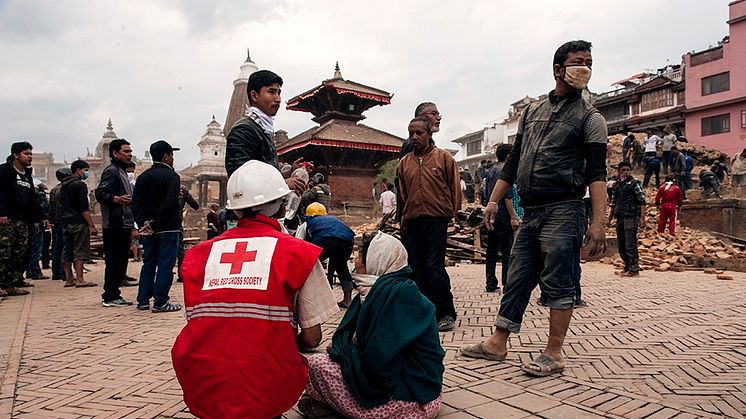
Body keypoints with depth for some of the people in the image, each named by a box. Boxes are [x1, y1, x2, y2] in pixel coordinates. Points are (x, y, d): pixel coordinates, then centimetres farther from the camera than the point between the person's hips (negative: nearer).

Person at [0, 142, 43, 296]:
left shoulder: (27, 175, 21)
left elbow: (32, 199, 23)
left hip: (23, 221, 8)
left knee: (20, 254, 5)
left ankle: (13, 284, 9)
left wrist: (36, 218, 18)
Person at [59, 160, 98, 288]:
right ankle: (80, 280, -8)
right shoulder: (80, 185, -9)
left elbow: (62, 206, 21)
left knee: (67, 252, 9)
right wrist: (92, 225, -16)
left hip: (66, 223, 9)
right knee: (80, 251, -7)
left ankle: (69, 279, 14)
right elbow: (84, 208, -16)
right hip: (79, 223, -9)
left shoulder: (64, 186, 18)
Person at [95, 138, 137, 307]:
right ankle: (110, 297, -1)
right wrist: (117, 199, -36)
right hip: (114, 225, -10)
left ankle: (113, 295, 18)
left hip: (123, 225, 10)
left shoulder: (122, 172, 23)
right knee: (113, 260, -7)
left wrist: (131, 226, 26)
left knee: (121, 260, 11)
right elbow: (100, 193, -18)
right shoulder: (111, 171, -7)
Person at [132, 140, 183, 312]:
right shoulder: (171, 176, -9)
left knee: (148, 264, 14)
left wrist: (143, 223, -1)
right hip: (168, 228, -6)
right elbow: (170, 203, -20)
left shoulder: (142, 177, 12)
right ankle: (160, 302, -1)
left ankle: (143, 301, 17)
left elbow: (135, 203, 6)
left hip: (148, 229, 7)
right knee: (165, 265, -2)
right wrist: (156, 224, -13)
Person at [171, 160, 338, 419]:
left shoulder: (199, 254, 6)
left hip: (202, 393, 4)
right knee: (313, 359, 24)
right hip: (267, 395, -3)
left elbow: (200, 326, 12)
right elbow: (311, 339, -2)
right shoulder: (299, 253, -3)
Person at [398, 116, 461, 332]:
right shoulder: (404, 163, 11)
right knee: (417, 269, 7)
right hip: (412, 223, 5)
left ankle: (446, 313, 4)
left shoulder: (444, 158, 1)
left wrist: (451, 214, 4)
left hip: (436, 221, -4)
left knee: (434, 266, -9)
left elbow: (455, 189, 3)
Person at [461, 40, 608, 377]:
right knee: (516, 280, 10)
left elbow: (596, 172, -9)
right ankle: (497, 344, 19)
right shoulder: (532, 111, 15)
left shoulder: (589, 117, 0)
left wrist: (598, 222, -20)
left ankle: (553, 355, 10)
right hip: (530, 212, 5)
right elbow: (514, 159, 17)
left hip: (562, 211, -5)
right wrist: (494, 199, 11)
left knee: (558, 284, -1)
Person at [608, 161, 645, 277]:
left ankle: (634, 269, -4)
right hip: (620, 218, 7)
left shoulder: (634, 183, -1)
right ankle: (627, 267, 21)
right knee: (621, 246, 10)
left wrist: (642, 218, -15)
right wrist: (610, 218, 21)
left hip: (631, 217, -7)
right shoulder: (617, 185, 17)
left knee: (630, 244, -9)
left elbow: (642, 201, -6)